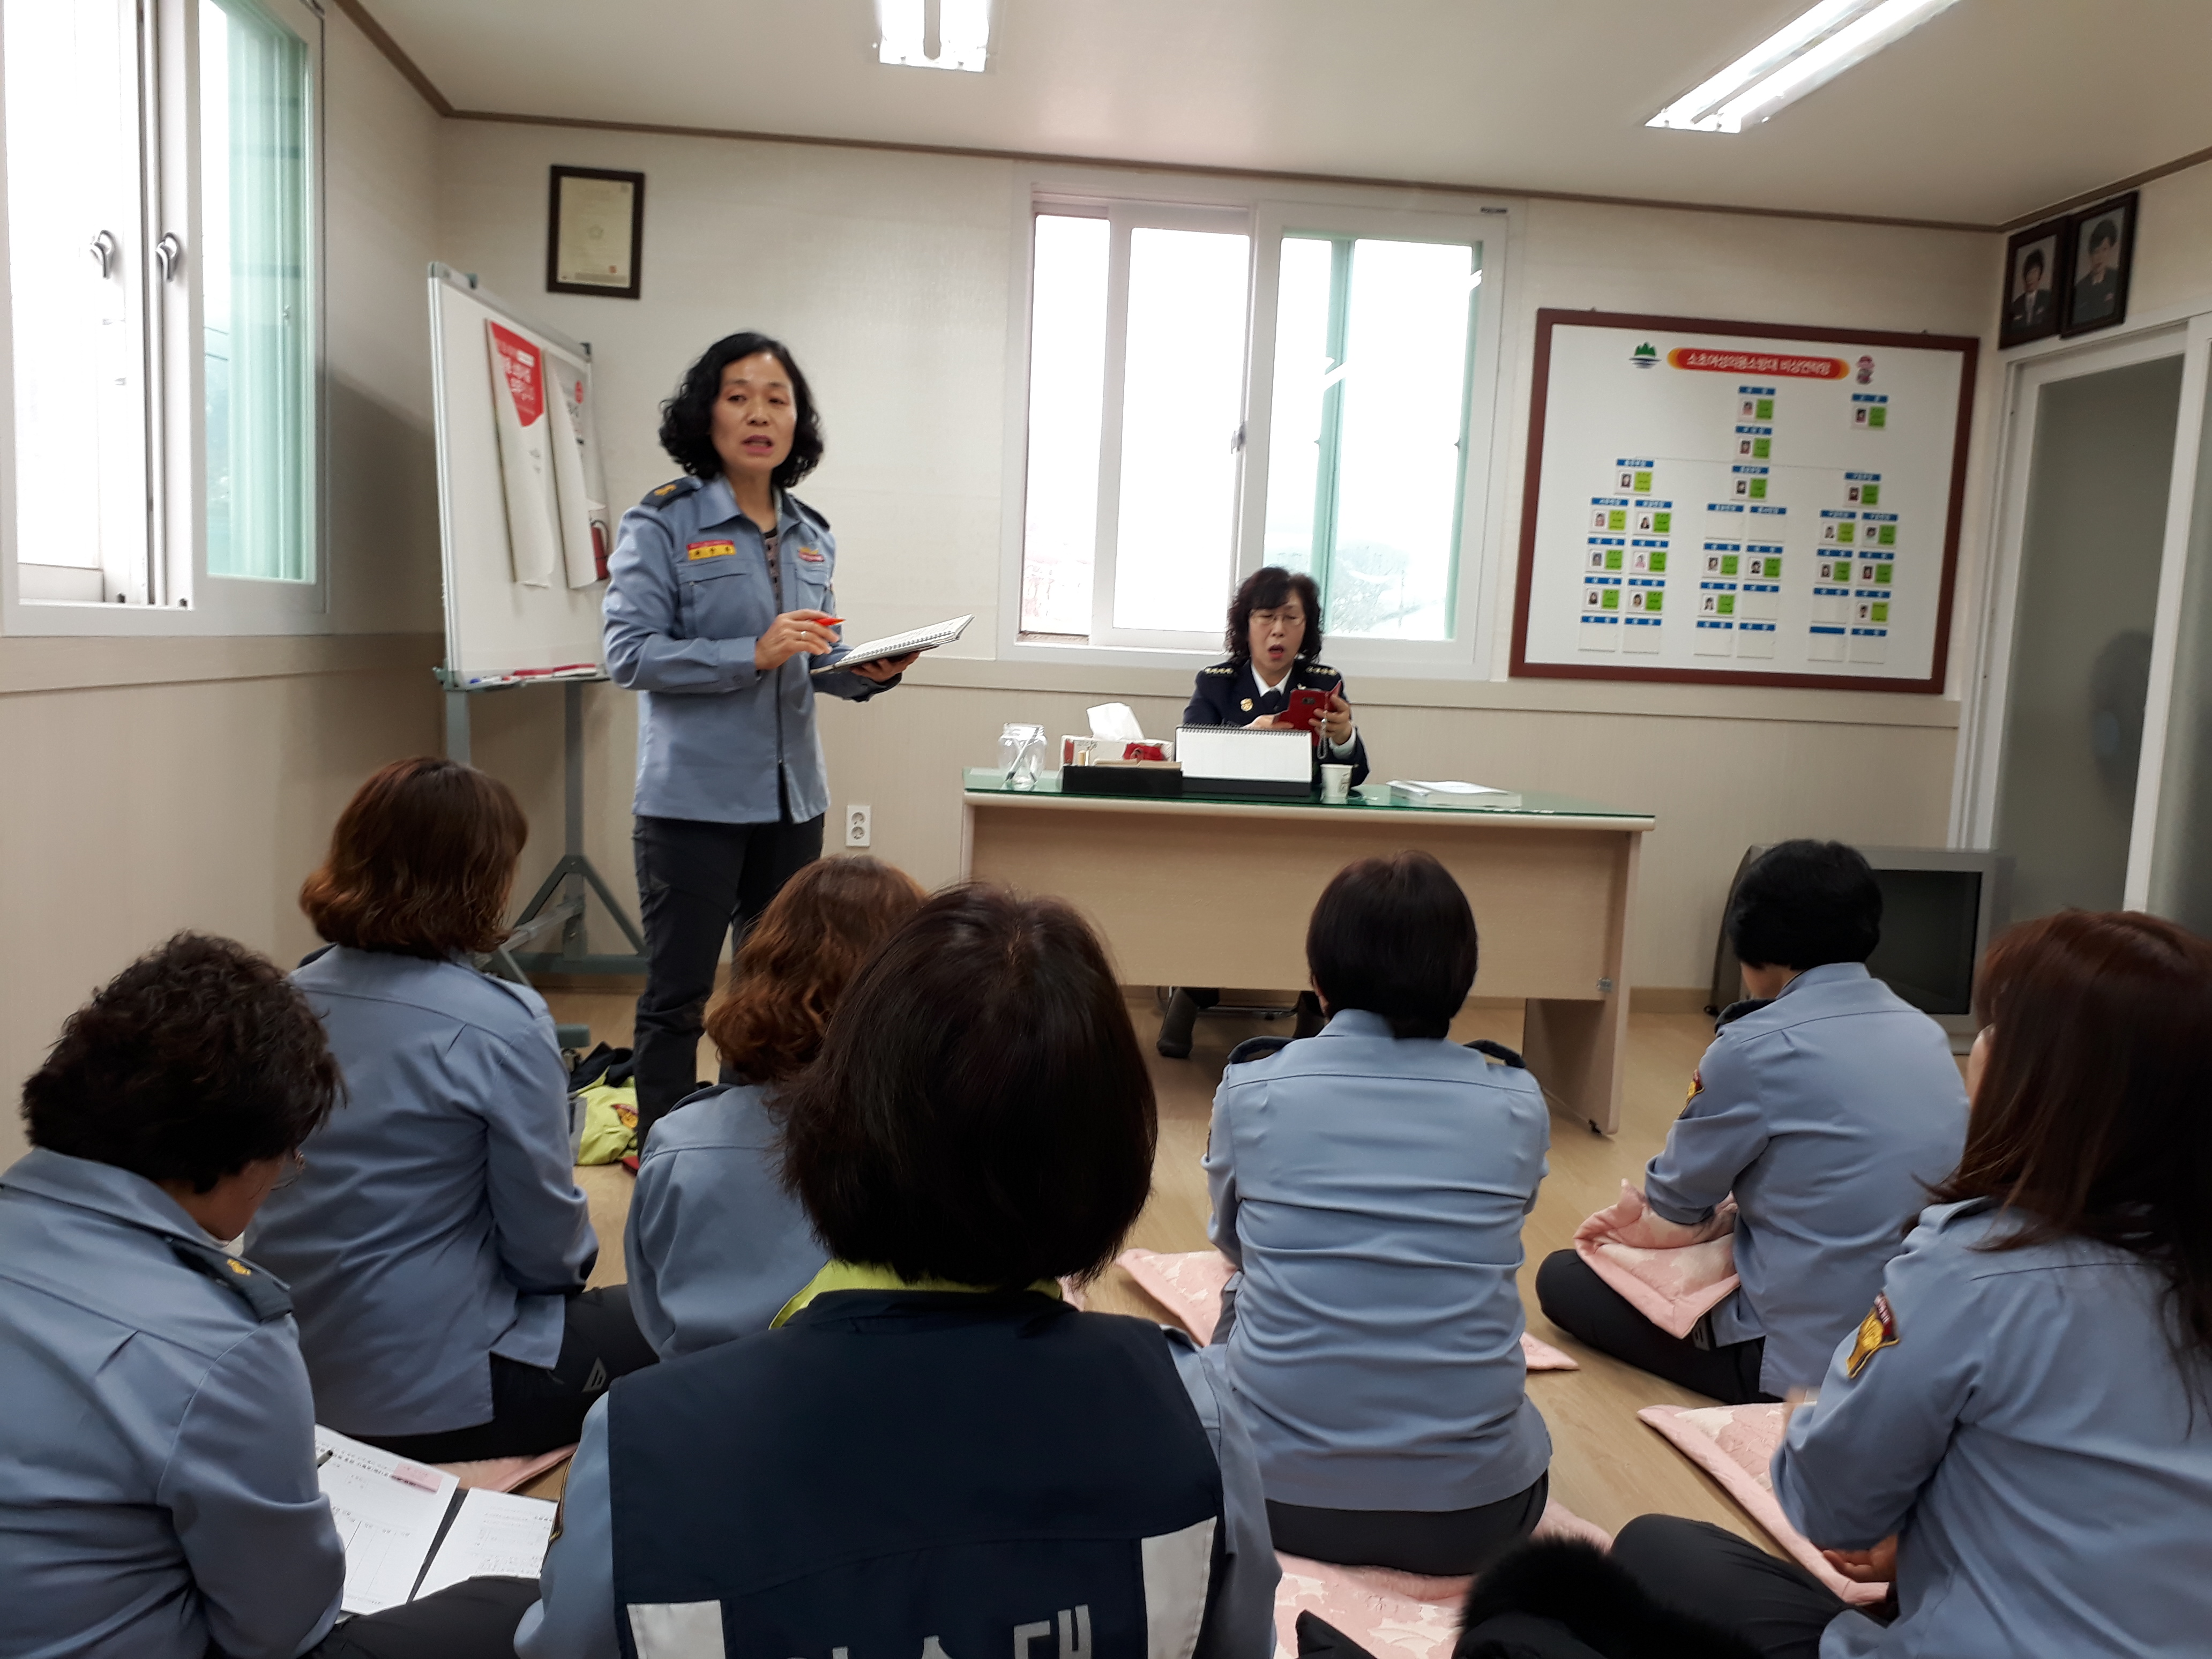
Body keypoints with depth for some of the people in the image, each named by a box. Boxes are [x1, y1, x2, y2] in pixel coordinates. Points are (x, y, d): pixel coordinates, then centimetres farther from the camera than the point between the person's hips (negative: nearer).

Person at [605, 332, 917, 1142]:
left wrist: (871, 673, -4)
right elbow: (628, 654, -14)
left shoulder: (811, 536, 11)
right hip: (694, 796, -6)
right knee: (677, 997, 3)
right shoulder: (662, 523, -6)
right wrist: (754, 654, -23)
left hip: (791, 798, 6)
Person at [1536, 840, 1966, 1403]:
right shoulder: (1929, 1034, 4)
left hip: (1805, 1359, -8)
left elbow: (1678, 1204, -4)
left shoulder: (1755, 1047, -17)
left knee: (1563, 1278, 6)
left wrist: (1653, 1225, 19)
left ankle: (1766, 1395, 1)